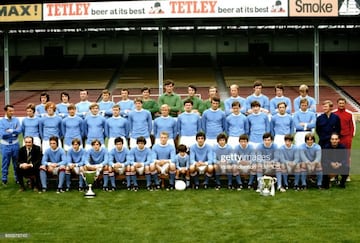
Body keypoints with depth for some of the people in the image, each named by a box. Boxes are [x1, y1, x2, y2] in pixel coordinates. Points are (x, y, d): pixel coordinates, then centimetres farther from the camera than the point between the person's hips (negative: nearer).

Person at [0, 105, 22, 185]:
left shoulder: (16, 120, 3)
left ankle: (17, 178, 21)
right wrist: (14, 132, -11)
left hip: (15, 144, 2)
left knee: (16, 162, 11)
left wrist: (10, 131, -15)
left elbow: (19, 130, -10)